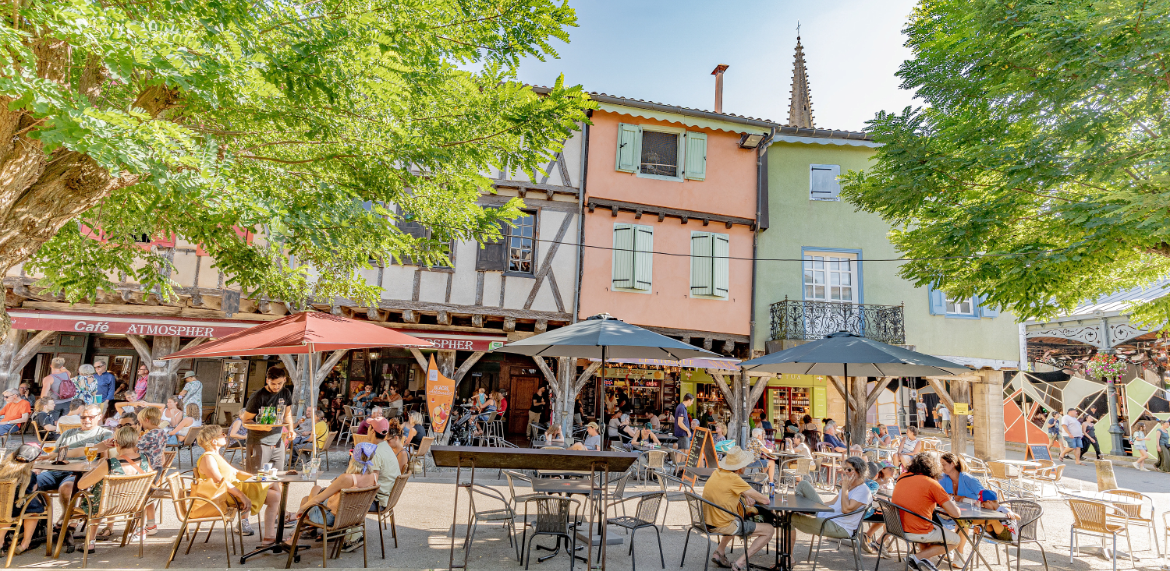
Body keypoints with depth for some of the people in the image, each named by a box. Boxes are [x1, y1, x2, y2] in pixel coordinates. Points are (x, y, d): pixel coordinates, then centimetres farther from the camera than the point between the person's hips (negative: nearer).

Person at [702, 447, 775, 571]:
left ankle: (719, 552, 30)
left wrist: (745, 495, 7)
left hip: (708, 521, 8)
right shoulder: (733, 479, -21)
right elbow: (765, 500, -14)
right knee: (768, 530, 2)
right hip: (723, 526, -8)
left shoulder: (717, 472, 2)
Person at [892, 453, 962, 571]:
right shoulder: (931, 483, -10)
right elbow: (955, 513, -8)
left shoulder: (902, 478, 7)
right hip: (918, 533, -7)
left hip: (898, 528, 7)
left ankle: (923, 561, 15)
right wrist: (952, 504, 14)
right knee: (955, 540, 19)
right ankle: (918, 557, 2)